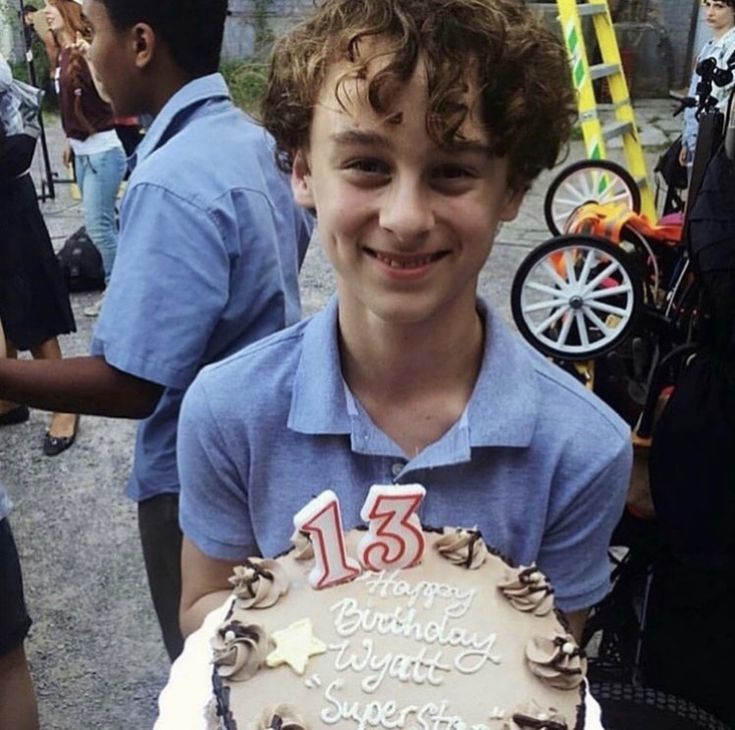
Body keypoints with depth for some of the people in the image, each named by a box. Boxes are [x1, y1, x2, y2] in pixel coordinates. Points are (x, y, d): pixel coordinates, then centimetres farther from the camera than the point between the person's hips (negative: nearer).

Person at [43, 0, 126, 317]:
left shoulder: (84, 48, -14)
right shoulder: (63, 54, 11)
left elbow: (108, 95, -26)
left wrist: (89, 58, -37)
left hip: (102, 148, -9)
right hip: (83, 148, 9)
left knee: (98, 224, -7)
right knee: (106, 220, 15)